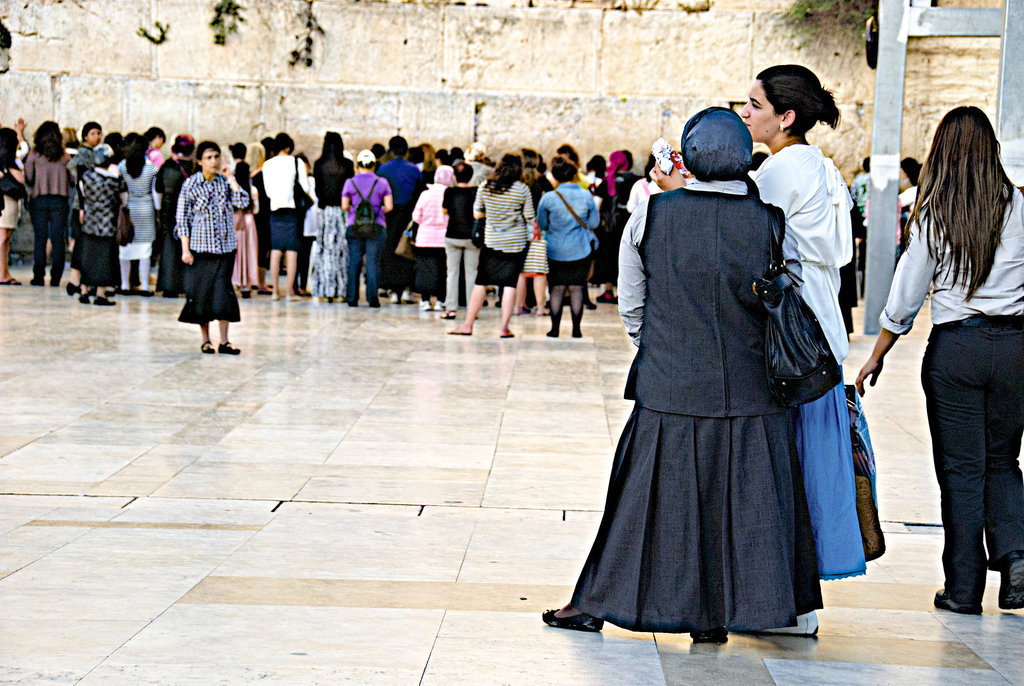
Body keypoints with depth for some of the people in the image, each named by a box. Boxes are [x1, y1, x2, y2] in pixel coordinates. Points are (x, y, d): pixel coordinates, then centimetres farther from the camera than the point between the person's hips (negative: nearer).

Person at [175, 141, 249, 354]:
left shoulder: (225, 182, 5)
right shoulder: (191, 184, -2)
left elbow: (243, 202, -8)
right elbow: (183, 218, -2)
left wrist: (232, 180, -11)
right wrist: (185, 249, -6)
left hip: (225, 248, 2)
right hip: (200, 248, -2)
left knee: (223, 293, -4)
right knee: (201, 294, 3)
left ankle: (224, 341, 0)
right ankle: (205, 340, 15)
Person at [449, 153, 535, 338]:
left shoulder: (485, 187, -3)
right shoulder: (522, 189, -9)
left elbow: (476, 214, 5)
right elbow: (531, 218, -4)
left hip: (491, 242, 2)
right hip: (516, 243, -2)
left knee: (481, 283, 8)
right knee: (510, 284, 2)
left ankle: (468, 325, 10)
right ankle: (504, 327, -1)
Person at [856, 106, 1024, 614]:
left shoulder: (931, 214, -4)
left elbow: (905, 300, -1)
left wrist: (875, 358, 10)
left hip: (954, 346, -2)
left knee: (961, 468, 6)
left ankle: (964, 588, 9)